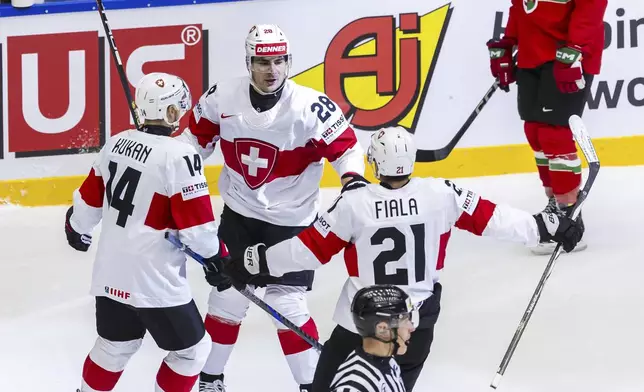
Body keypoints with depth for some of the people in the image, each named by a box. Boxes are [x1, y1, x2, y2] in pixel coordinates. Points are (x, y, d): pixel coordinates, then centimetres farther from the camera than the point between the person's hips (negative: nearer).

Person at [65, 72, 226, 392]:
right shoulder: (179, 157, -19)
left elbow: (90, 200, 15)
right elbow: (196, 224, -17)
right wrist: (217, 257, 0)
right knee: (191, 350, 10)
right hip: (154, 281, -8)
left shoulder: (116, 144, 3)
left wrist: (77, 229, 35)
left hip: (110, 275, 8)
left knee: (114, 345, 26)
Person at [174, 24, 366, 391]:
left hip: (291, 219, -4)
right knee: (227, 296, 11)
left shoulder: (310, 106, -22)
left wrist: (354, 178, -32)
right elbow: (197, 136, 6)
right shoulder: (223, 97, -11)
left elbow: (345, 145, -14)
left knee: (286, 304, -9)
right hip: (239, 213, 4)